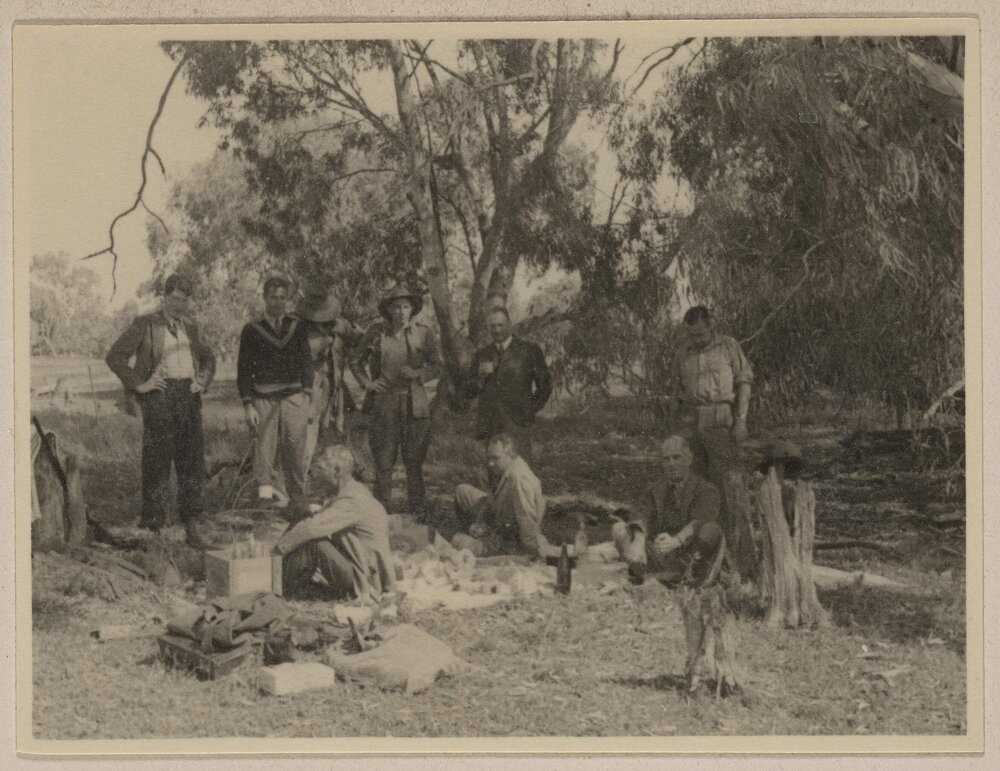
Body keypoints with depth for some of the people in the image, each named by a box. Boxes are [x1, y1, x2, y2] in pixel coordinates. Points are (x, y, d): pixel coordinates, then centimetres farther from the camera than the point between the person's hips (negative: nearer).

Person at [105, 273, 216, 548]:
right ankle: (154, 528, 2)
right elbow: (115, 357, -6)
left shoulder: (190, 327, 16)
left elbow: (208, 358, 30)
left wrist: (203, 382, 13)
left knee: (192, 460, 3)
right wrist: (139, 384, -10)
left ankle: (193, 528, 8)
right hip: (159, 395, -5)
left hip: (188, 395, 5)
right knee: (157, 461, -3)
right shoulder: (145, 324, 1)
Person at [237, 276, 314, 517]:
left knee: (295, 452, -1)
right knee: (265, 446, -11)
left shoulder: (297, 327, 13)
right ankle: (265, 491, -11)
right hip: (264, 399, -1)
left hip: (294, 397, 1)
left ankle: (298, 504, 6)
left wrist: (307, 396, 1)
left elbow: (306, 362, 11)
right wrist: (248, 405, -2)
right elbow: (244, 370, 6)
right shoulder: (252, 330, 8)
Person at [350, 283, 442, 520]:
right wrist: (367, 383, 1)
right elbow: (356, 362, 16)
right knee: (383, 460, 0)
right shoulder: (377, 332, 5)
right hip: (384, 404, 0)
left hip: (414, 404, 0)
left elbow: (437, 365, 9)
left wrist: (417, 374, -9)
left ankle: (418, 512, 12)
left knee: (414, 461, 3)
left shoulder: (423, 332, 4)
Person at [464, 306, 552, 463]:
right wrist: (480, 377, -4)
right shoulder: (481, 355, 16)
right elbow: (469, 392, 14)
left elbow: (545, 385, 10)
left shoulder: (529, 350, 5)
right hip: (488, 426, 3)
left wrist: (529, 411, 6)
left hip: (517, 425, -3)